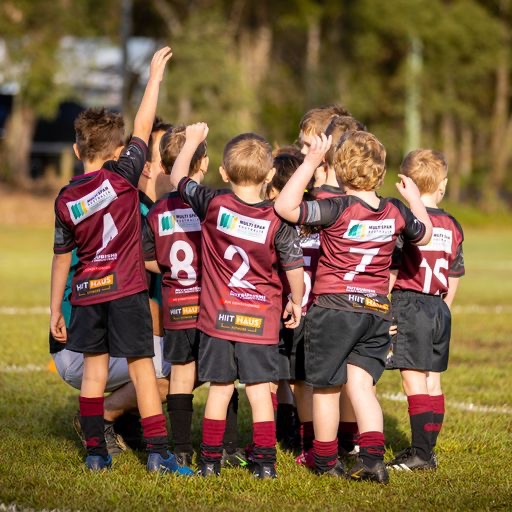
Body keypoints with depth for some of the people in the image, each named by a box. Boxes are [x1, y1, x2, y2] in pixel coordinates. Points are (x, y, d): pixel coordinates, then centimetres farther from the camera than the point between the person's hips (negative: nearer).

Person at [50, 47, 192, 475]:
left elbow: (61, 258, 8)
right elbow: (143, 129, -1)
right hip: (126, 290, -4)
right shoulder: (122, 176, -8)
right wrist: (155, 76, 9)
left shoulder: (66, 199, 4)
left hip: (86, 294, 4)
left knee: (94, 369, 11)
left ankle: (96, 451, 12)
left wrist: (56, 311, 14)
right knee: (142, 368, 0)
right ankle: (158, 452, -2)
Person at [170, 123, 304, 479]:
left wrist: (193, 140, 20)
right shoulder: (278, 221, -11)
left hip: (218, 317, 1)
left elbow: (178, 177, 6)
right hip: (261, 321, -1)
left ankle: (211, 459, 15)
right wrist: (296, 303, 13)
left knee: (220, 389, 10)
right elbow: (295, 270, -5)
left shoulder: (214, 205, -9)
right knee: (260, 390, 5)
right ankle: (265, 461, 6)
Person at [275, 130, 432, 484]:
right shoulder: (396, 213, 1)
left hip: (334, 306, -4)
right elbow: (424, 235, 21)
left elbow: (285, 207, -23)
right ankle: (372, 457, -11)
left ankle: (326, 460, 21)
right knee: (361, 382, 6)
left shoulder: (339, 209, -16)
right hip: (377, 311, 4)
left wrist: (311, 162, -19)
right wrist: (415, 199, 34)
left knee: (326, 388, 9)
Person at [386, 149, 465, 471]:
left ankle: (420, 453, -8)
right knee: (433, 381, 10)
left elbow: (392, 269, -11)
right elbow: (454, 278, 12)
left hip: (408, 303, -6)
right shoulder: (451, 226, 7)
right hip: (439, 309, 6)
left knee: (414, 381, -6)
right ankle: (429, 450, 15)